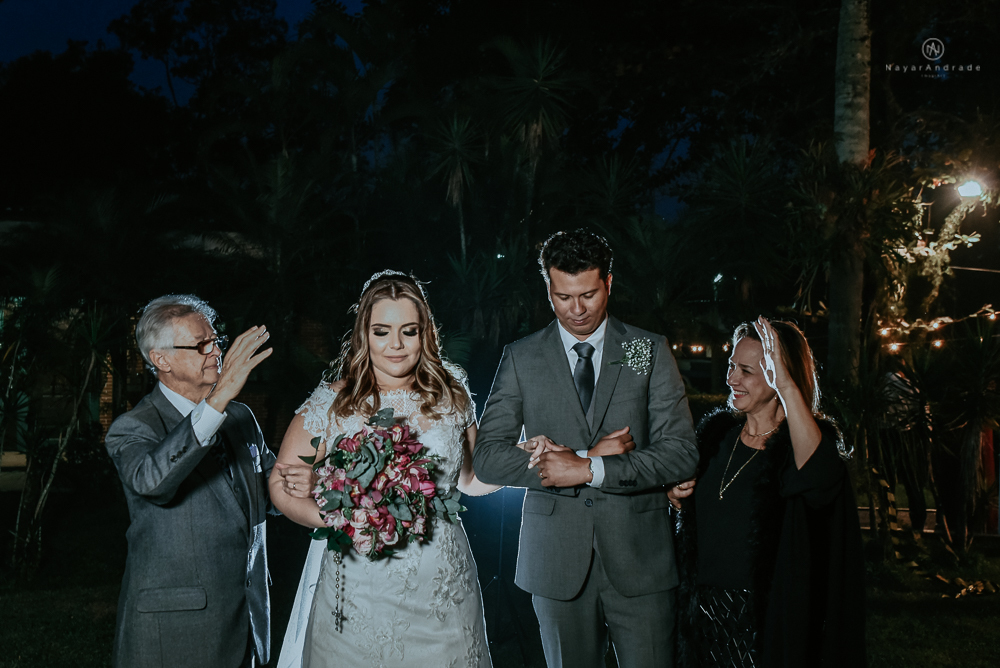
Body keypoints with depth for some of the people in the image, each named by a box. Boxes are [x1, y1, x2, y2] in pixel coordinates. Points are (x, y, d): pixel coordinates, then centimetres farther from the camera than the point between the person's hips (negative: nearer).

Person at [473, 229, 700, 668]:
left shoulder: (650, 352, 2)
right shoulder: (521, 359, 3)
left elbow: (680, 455, -5)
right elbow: (487, 458, -3)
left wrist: (589, 469, -16)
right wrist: (589, 457, -12)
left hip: (638, 559, 0)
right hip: (556, 559, 1)